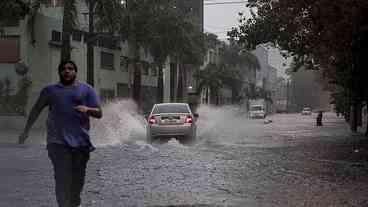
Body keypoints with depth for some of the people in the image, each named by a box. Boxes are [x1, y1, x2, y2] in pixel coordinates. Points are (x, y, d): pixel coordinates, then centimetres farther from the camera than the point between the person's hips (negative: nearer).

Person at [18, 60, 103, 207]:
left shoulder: (86, 90, 10)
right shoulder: (50, 90, 13)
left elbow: (99, 113, 5)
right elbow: (36, 110, 22)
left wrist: (87, 109, -16)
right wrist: (26, 131, 19)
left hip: (81, 141, 1)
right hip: (58, 141, -1)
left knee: (78, 178, 6)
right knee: (62, 178, -12)